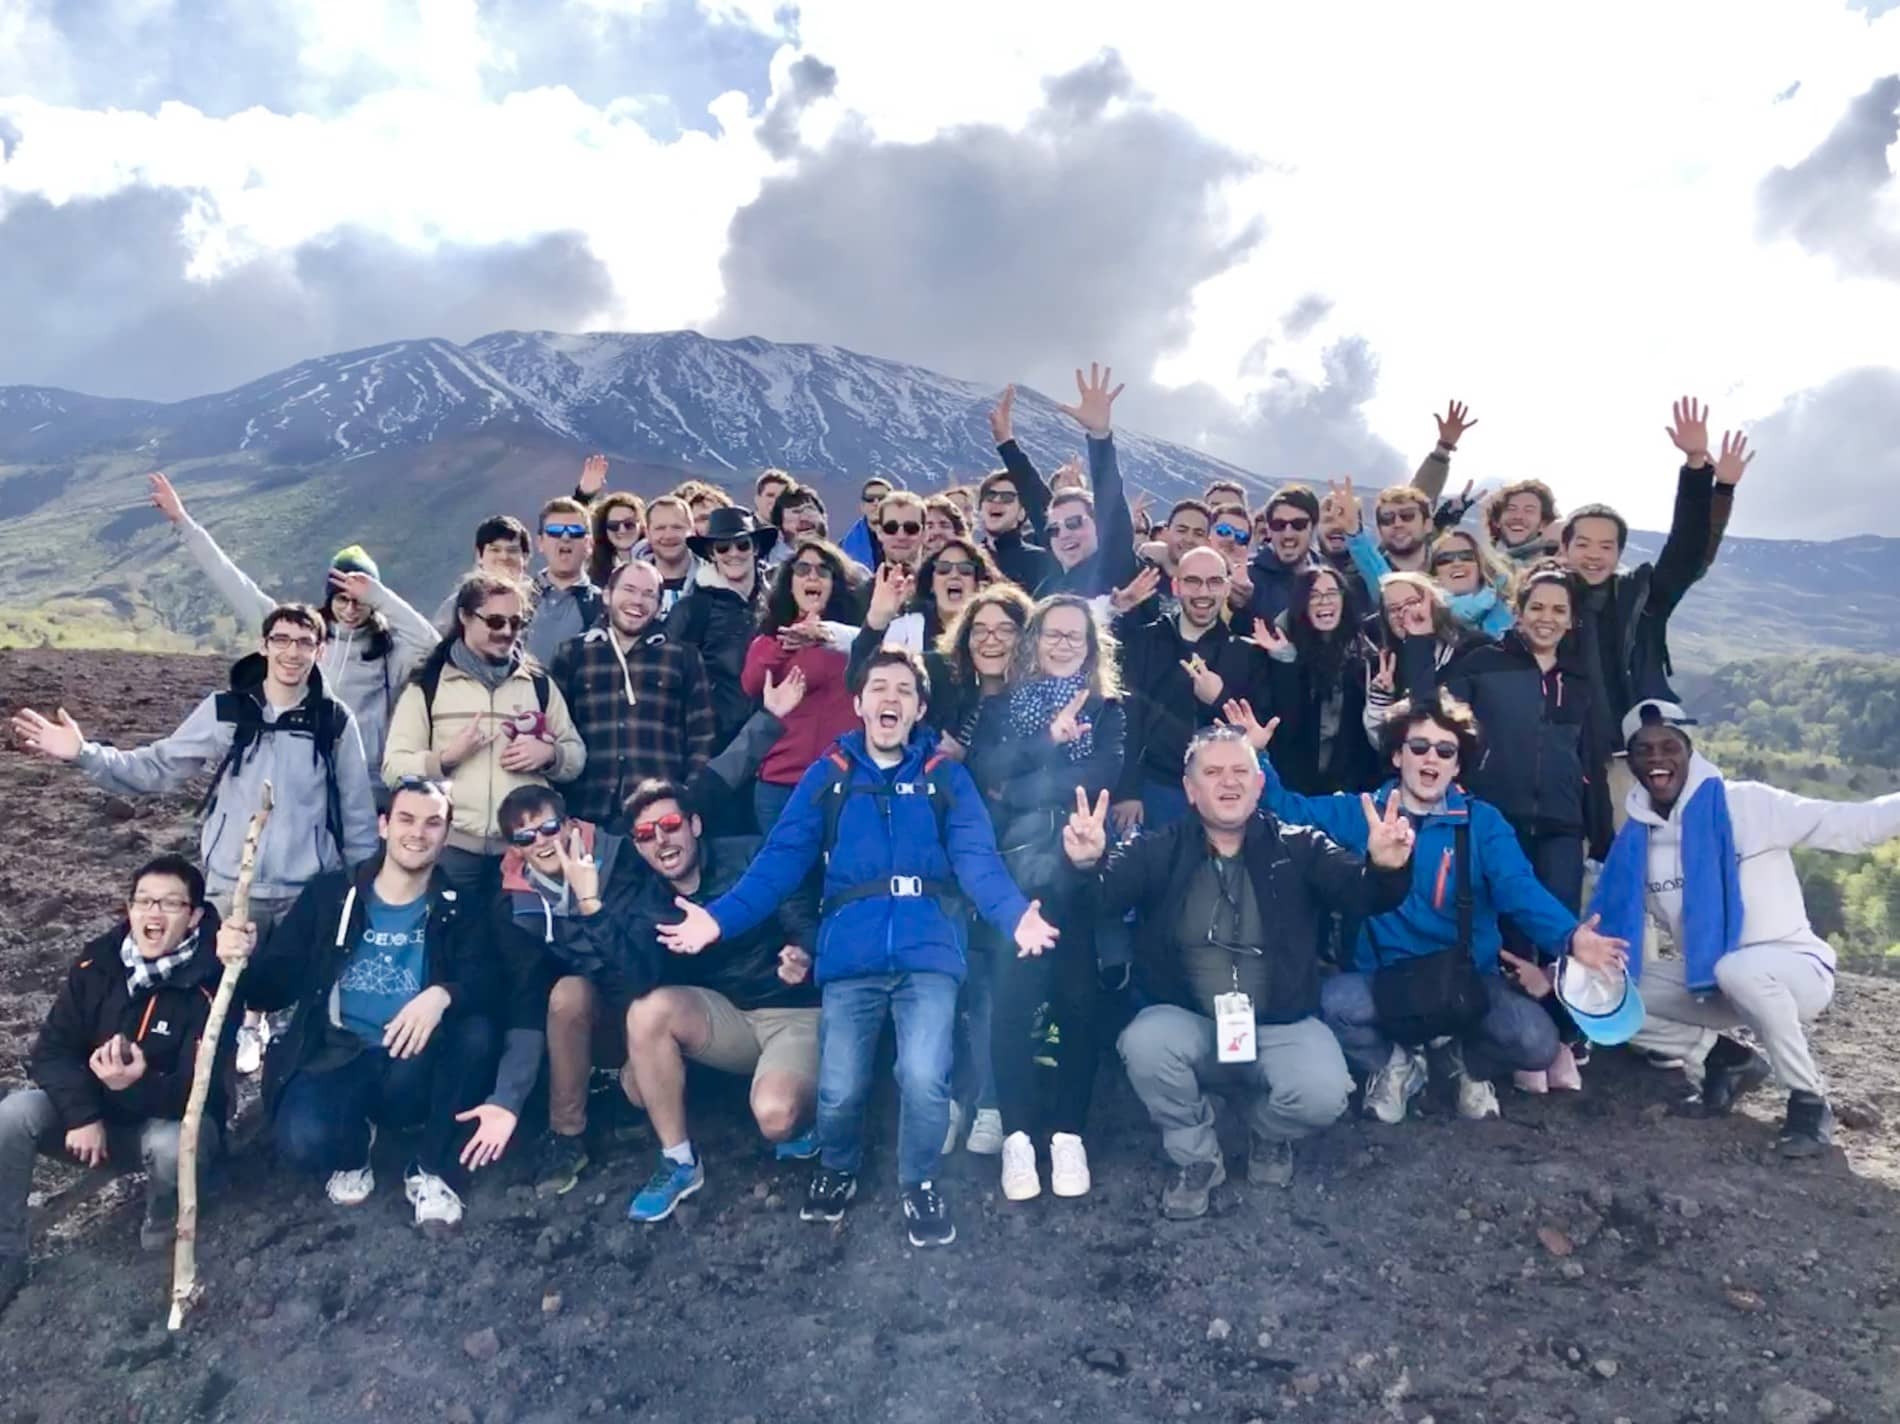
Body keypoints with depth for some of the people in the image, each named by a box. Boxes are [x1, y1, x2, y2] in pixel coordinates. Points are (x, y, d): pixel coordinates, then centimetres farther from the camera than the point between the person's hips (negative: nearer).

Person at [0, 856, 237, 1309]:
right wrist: (83, 1114, -25)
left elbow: (196, 1090, -27)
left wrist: (135, 1086, -47)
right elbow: (50, 1051, -9)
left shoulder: (211, 986, -24)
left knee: (171, 1144, -37)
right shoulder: (96, 964, -10)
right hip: (96, 1112, 4)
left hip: (171, 1118, -4)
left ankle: (164, 1226, 0)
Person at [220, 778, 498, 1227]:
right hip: (336, 1059, 0)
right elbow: (274, 990, 2)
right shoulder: (329, 894, 3)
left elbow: (487, 982, -15)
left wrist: (442, 995, -37)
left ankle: (432, 1169, -7)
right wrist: (247, 959, -21)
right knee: (302, 1140, -31)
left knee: (475, 1031, -30)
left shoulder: (458, 910, 2)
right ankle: (353, 1147, 11)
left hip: (415, 1070, 0)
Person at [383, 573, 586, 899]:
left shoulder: (539, 683, 13)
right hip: (452, 848, -2)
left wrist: (549, 754, -6)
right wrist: (446, 757, -17)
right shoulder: (427, 684, 4)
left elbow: (577, 755, 15)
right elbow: (393, 768, 0)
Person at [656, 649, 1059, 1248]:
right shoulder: (827, 778, 11)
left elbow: (978, 862, -4)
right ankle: (837, 1169, 31)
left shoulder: (948, 779, 8)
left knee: (924, 1079, -17)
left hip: (928, 954, -1)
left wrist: (1016, 915, -24)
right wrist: (719, 916, -11)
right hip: (851, 957, 1)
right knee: (838, 1092, -4)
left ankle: (920, 1184, 14)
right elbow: (781, 861, 4)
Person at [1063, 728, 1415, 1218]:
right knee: (1144, 1043, -31)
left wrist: (1385, 868, -37)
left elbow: (1361, 894, -13)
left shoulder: (1298, 847, 0)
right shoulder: (1159, 850, -2)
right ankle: (1196, 1156, 0)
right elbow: (1107, 894, -17)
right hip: (1188, 1023, 0)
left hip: (1281, 1024, 0)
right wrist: (1087, 864, -42)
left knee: (1323, 1094, -27)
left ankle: (1270, 1135, 13)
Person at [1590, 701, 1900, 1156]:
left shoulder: (1744, 804, -15)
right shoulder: (1634, 839, -1)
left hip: (1795, 969, -5)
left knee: (1738, 969, -39)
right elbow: (1610, 919, 3)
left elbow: (1849, 824, -23)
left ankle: (1809, 1099, -14)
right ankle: (1729, 1058, 8)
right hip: (1708, 983, 6)